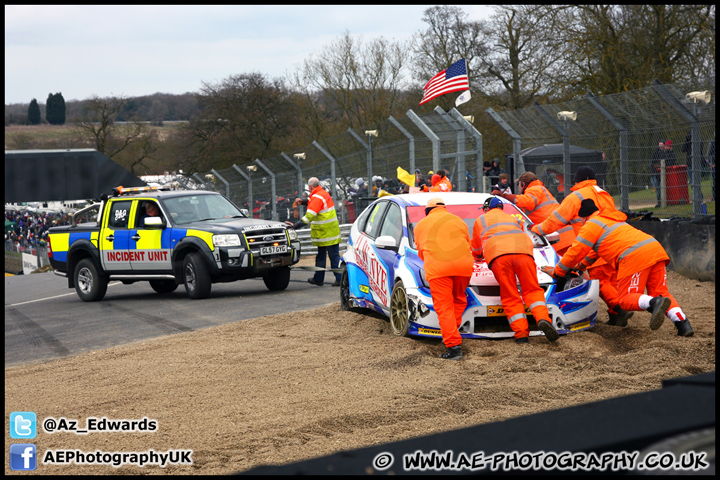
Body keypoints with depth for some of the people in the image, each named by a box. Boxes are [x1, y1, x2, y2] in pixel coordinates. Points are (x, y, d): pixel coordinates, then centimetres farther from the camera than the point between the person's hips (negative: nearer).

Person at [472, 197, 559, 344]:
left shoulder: (480, 220, 32)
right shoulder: (512, 218, 39)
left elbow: (476, 249, 44)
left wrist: (478, 256, 66)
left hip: (498, 256, -2)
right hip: (523, 252, 2)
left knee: (510, 297, 0)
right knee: (532, 290, 6)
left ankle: (521, 333, -13)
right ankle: (543, 318, -21)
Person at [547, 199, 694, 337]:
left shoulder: (591, 226, 9)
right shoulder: (609, 220, 36)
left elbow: (575, 253, 8)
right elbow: (595, 249, 52)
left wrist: (557, 271, 21)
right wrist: (581, 265, 60)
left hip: (635, 257, -8)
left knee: (627, 300, -3)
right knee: (660, 292, 11)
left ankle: (655, 303, -34)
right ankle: (683, 323, -11)